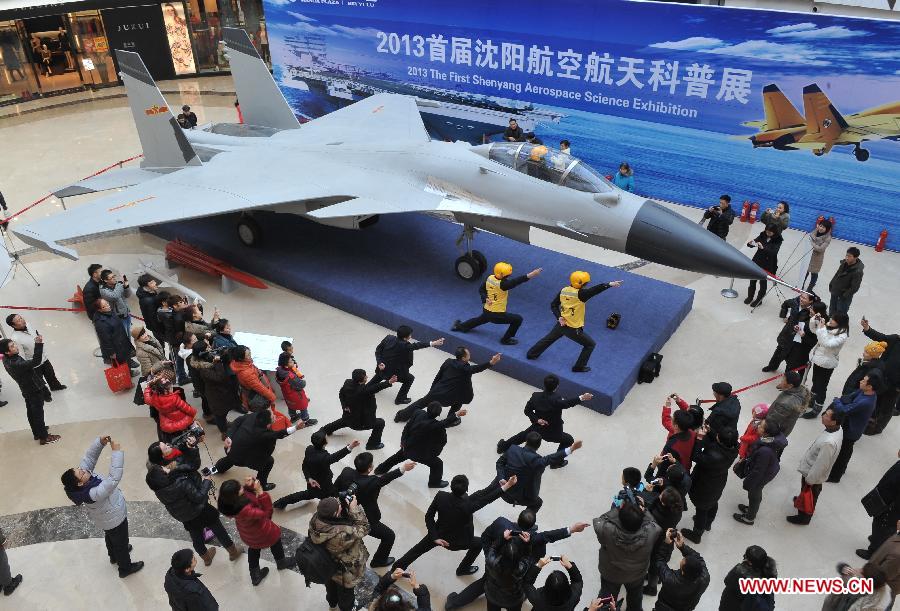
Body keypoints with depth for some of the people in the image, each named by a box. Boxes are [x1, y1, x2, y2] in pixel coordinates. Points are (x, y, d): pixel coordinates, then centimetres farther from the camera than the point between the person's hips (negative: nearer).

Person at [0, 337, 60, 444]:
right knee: (38, 414, 7)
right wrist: (39, 344, -51)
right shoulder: (15, 364, -38)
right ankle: (44, 437, 22)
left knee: (31, 412, 24)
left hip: (27, 390, 9)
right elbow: (36, 362, -46)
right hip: (34, 391, -9)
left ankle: (37, 433, 42)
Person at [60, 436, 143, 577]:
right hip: (114, 519, -8)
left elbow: (89, 457, -20)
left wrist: (100, 442, -37)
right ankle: (125, 568, 45)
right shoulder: (93, 494, -46)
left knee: (110, 537, 35)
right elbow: (114, 478, -54)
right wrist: (116, 451, -54)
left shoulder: (82, 474, -26)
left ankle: (114, 556, 63)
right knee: (121, 543, 20)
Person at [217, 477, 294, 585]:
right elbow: (267, 512, -39)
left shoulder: (229, 502, -25)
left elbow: (248, 493, -7)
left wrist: (248, 486, -28)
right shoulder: (245, 511, -48)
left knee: (254, 548, 36)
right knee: (275, 538, 29)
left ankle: (255, 575, 55)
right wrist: (260, 491, -47)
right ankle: (281, 562, 58)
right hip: (262, 535, -5)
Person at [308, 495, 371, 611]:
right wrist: (355, 509, -29)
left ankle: (332, 602, 67)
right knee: (346, 591, 30)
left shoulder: (315, 519, -31)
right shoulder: (344, 533, -47)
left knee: (331, 585, 38)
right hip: (344, 571, -5)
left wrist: (340, 503, -20)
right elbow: (364, 528, -28)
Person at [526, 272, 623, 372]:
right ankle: (579, 367, 17)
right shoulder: (580, 294, -24)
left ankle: (531, 354, 42)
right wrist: (610, 284, -38)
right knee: (590, 344, 12)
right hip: (573, 329, -6)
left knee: (548, 339, 28)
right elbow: (595, 290, -33)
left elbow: (553, 305, 0)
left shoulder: (563, 290, -5)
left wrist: (559, 317, -5)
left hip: (561, 324, 6)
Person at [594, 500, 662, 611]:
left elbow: (598, 521, -22)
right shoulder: (650, 532, -40)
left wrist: (618, 509, -20)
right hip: (637, 576, 2)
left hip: (611, 575, -2)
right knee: (635, 598, 36)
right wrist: (643, 510, -12)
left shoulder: (608, 531, -44)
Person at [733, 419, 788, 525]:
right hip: (769, 469, 7)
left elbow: (758, 470, -30)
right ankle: (751, 509, 57)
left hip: (762, 475, -7)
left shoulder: (765, 451, -44)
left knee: (754, 494, 19)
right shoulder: (774, 439, -19)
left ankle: (749, 518, 45)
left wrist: (748, 483, -14)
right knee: (756, 493, 31)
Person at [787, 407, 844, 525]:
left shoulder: (829, 442, -42)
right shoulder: (837, 430, -14)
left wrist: (809, 481, -15)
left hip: (813, 475, -7)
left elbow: (820, 466, -30)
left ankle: (803, 517, 44)